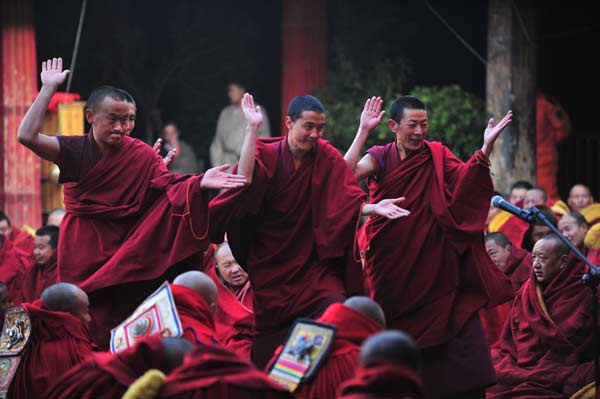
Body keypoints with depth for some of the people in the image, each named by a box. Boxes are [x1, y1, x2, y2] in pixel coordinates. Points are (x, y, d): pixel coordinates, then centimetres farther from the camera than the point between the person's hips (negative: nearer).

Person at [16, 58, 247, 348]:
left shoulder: (142, 155, -4)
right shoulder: (74, 150, -6)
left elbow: (169, 188, -16)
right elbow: (27, 136, -19)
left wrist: (199, 183, -36)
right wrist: (48, 89, -18)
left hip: (125, 253, 0)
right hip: (82, 253, 0)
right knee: (84, 332, 0)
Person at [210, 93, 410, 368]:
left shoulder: (327, 157, -3)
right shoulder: (266, 154, -5)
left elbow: (350, 204, -12)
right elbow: (244, 180, -25)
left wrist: (373, 207, -33)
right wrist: (252, 129, -26)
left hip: (311, 261, 0)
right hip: (268, 262, 0)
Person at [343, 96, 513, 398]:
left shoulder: (437, 155, 2)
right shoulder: (381, 157, 1)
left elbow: (466, 180, -16)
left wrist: (486, 148, -31)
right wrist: (363, 131, -19)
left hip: (433, 262, 0)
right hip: (394, 263, 0)